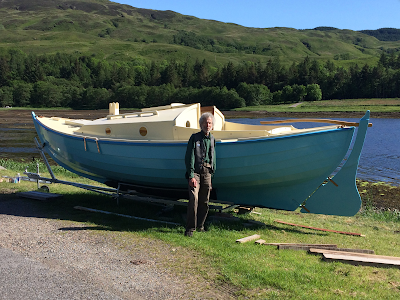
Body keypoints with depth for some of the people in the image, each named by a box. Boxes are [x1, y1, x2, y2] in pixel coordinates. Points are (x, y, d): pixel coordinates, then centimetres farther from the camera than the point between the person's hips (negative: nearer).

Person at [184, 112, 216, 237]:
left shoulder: (212, 139, 14)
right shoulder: (194, 138, -2)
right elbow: (190, 158, -8)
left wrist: (211, 174, 16)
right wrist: (191, 176, -15)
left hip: (207, 173, 5)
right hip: (195, 172, -5)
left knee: (205, 202, 8)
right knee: (194, 199, -15)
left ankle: (200, 225, 23)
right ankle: (190, 228, -9)